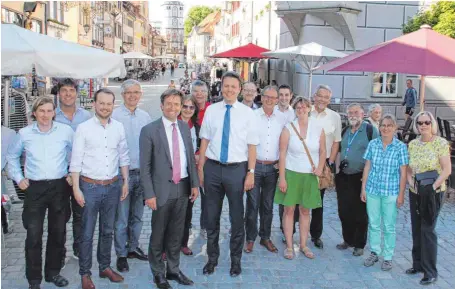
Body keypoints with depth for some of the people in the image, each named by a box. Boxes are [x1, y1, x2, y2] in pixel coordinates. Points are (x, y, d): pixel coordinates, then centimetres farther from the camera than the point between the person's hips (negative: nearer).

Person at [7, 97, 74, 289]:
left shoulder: (66, 131, -3)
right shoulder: (24, 134, 0)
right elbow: (12, 156, 15)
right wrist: (18, 178, 7)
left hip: (60, 187, 1)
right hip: (34, 188, 0)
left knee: (58, 232, 10)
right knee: (33, 235, -2)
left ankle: (53, 272, 27)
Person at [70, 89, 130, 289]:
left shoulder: (119, 127, 3)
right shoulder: (83, 128, -7)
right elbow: (76, 160, -7)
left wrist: (126, 182, 7)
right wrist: (76, 188, -11)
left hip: (112, 186, 3)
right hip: (90, 186, -3)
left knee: (108, 231, 15)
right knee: (87, 233, 5)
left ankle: (105, 267, 30)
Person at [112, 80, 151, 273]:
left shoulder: (145, 117, 6)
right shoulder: (114, 116, -10)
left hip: (142, 172, 5)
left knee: (137, 215, 16)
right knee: (122, 218, 3)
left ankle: (133, 247, 32)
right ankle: (121, 255, 17)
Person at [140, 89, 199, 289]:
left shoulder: (185, 128, 7)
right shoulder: (149, 130, -9)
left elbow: (191, 158, 12)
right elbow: (145, 166, -9)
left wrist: (194, 183, 7)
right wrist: (149, 194, -13)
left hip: (183, 187, 5)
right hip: (162, 189, -4)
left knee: (176, 233, 16)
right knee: (158, 234, 8)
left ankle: (173, 269, 32)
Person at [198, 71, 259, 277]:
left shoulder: (247, 113, -3)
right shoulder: (211, 110, 2)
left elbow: (252, 145, -4)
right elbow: (205, 141, 4)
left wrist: (251, 173, -7)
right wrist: (200, 168, 2)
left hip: (237, 169, -1)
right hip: (213, 168, 2)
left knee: (237, 217, 11)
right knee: (211, 216, 13)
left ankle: (236, 260, 29)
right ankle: (212, 258, 31)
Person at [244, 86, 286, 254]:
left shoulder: (282, 118, 4)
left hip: (273, 167, 2)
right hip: (254, 165, -2)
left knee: (268, 205, 12)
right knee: (252, 204, 2)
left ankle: (266, 237, 24)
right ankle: (250, 238, 15)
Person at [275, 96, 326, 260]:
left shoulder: (318, 128, 2)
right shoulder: (288, 128, -5)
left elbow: (322, 151, 10)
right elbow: (282, 154, -6)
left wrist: (320, 167, -8)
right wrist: (282, 178, -10)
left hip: (310, 176, 2)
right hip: (291, 174, -2)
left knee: (305, 211, 10)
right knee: (289, 209, 3)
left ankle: (303, 245, 22)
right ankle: (289, 246, 14)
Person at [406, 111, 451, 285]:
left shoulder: (441, 143, -9)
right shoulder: (412, 144, 5)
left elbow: (447, 170, -13)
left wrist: (432, 188, -18)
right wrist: (411, 183, -7)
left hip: (433, 193, -5)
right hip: (415, 193, 5)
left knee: (427, 230, -4)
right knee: (416, 229, 11)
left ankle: (430, 271, 7)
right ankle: (418, 263, 25)